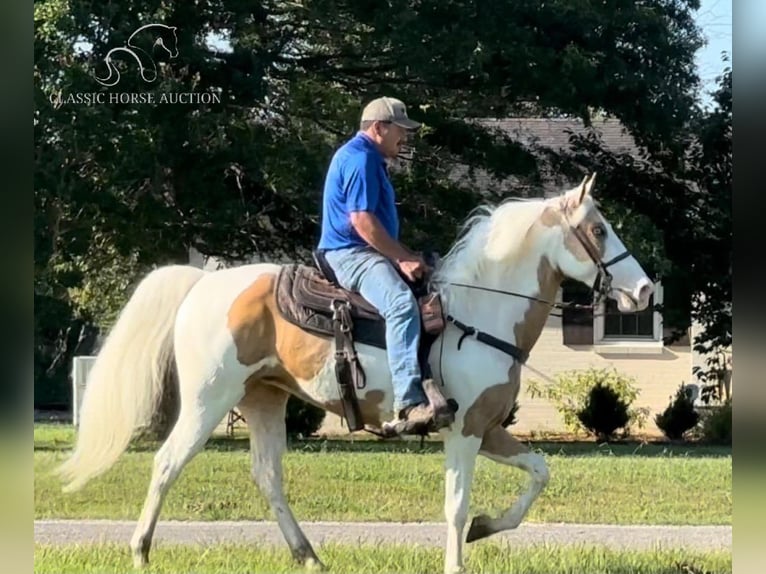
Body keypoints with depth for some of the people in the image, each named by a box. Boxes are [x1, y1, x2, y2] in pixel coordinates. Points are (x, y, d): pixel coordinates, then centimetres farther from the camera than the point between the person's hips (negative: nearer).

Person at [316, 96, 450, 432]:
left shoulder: (368, 159, 22)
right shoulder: (360, 159, -12)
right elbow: (361, 220, -21)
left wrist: (406, 257, 19)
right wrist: (402, 259, -18)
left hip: (364, 254, 12)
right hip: (351, 255, -12)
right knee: (402, 304, -35)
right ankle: (409, 403, -49)